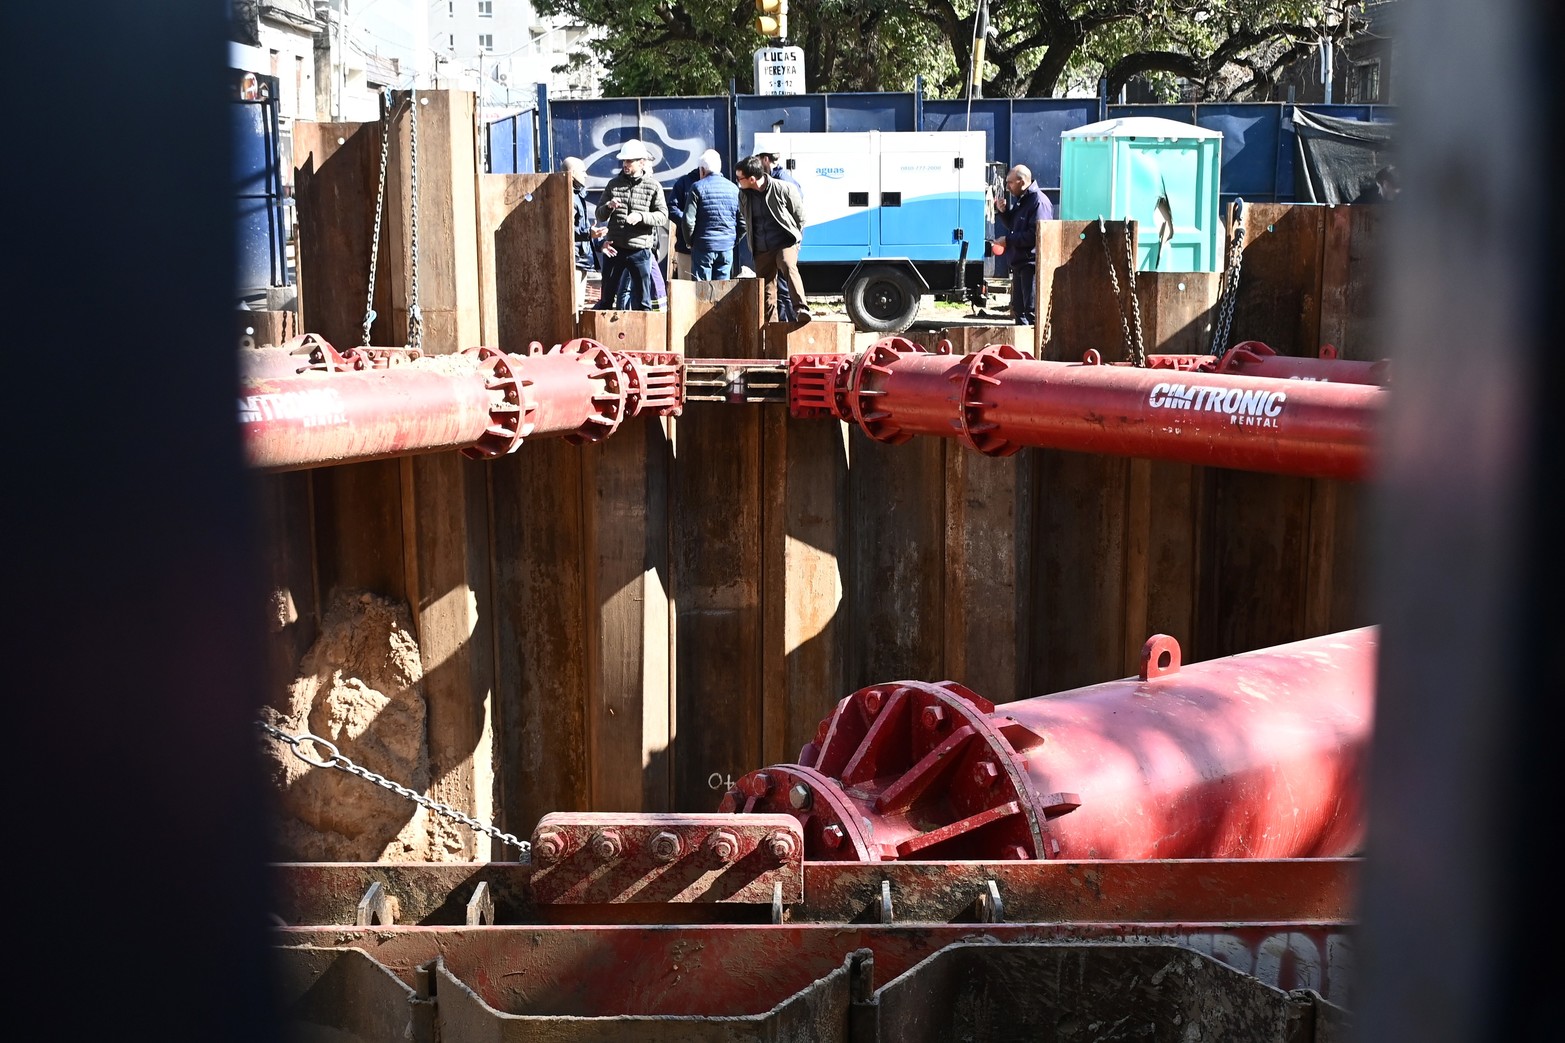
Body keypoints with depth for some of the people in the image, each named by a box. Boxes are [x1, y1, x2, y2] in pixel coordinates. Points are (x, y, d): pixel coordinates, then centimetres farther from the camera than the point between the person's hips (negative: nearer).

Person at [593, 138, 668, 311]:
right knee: (607, 296, 8)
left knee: (641, 299, 3)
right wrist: (608, 207, -12)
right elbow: (600, 215, 10)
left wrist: (641, 216, -21)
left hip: (639, 250, -3)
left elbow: (663, 216, -5)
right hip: (614, 248, 3)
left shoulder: (653, 186, 0)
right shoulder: (613, 184, 8)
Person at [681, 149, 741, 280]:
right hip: (727, 247, 4)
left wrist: (690, 241, 5)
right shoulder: (734, 188, 6)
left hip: (704, 246, -4)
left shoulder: (698, 187, -6)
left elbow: (688, 220, -10)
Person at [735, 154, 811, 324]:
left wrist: (795, 239, 8)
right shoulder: (744, 195, 2)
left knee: (788, 266, -33)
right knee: (766, 289, 7)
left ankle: (801, 309, -44)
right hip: (761, 250, 5)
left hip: (785, 242, -5)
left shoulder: (783, 189, -11)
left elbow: (799, 214, 3)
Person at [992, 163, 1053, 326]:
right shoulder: (1020, 200, 16)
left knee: (1032, 309, -10)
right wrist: (1002, 211, 5)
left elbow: (1036, 235, -22)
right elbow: (1012, 225, 24)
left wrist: (1008, 240, -15)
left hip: (1032, 262, -10)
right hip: (1019, 263, 10)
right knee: (1018, 308, 15)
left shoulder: (1039, 201, -15)